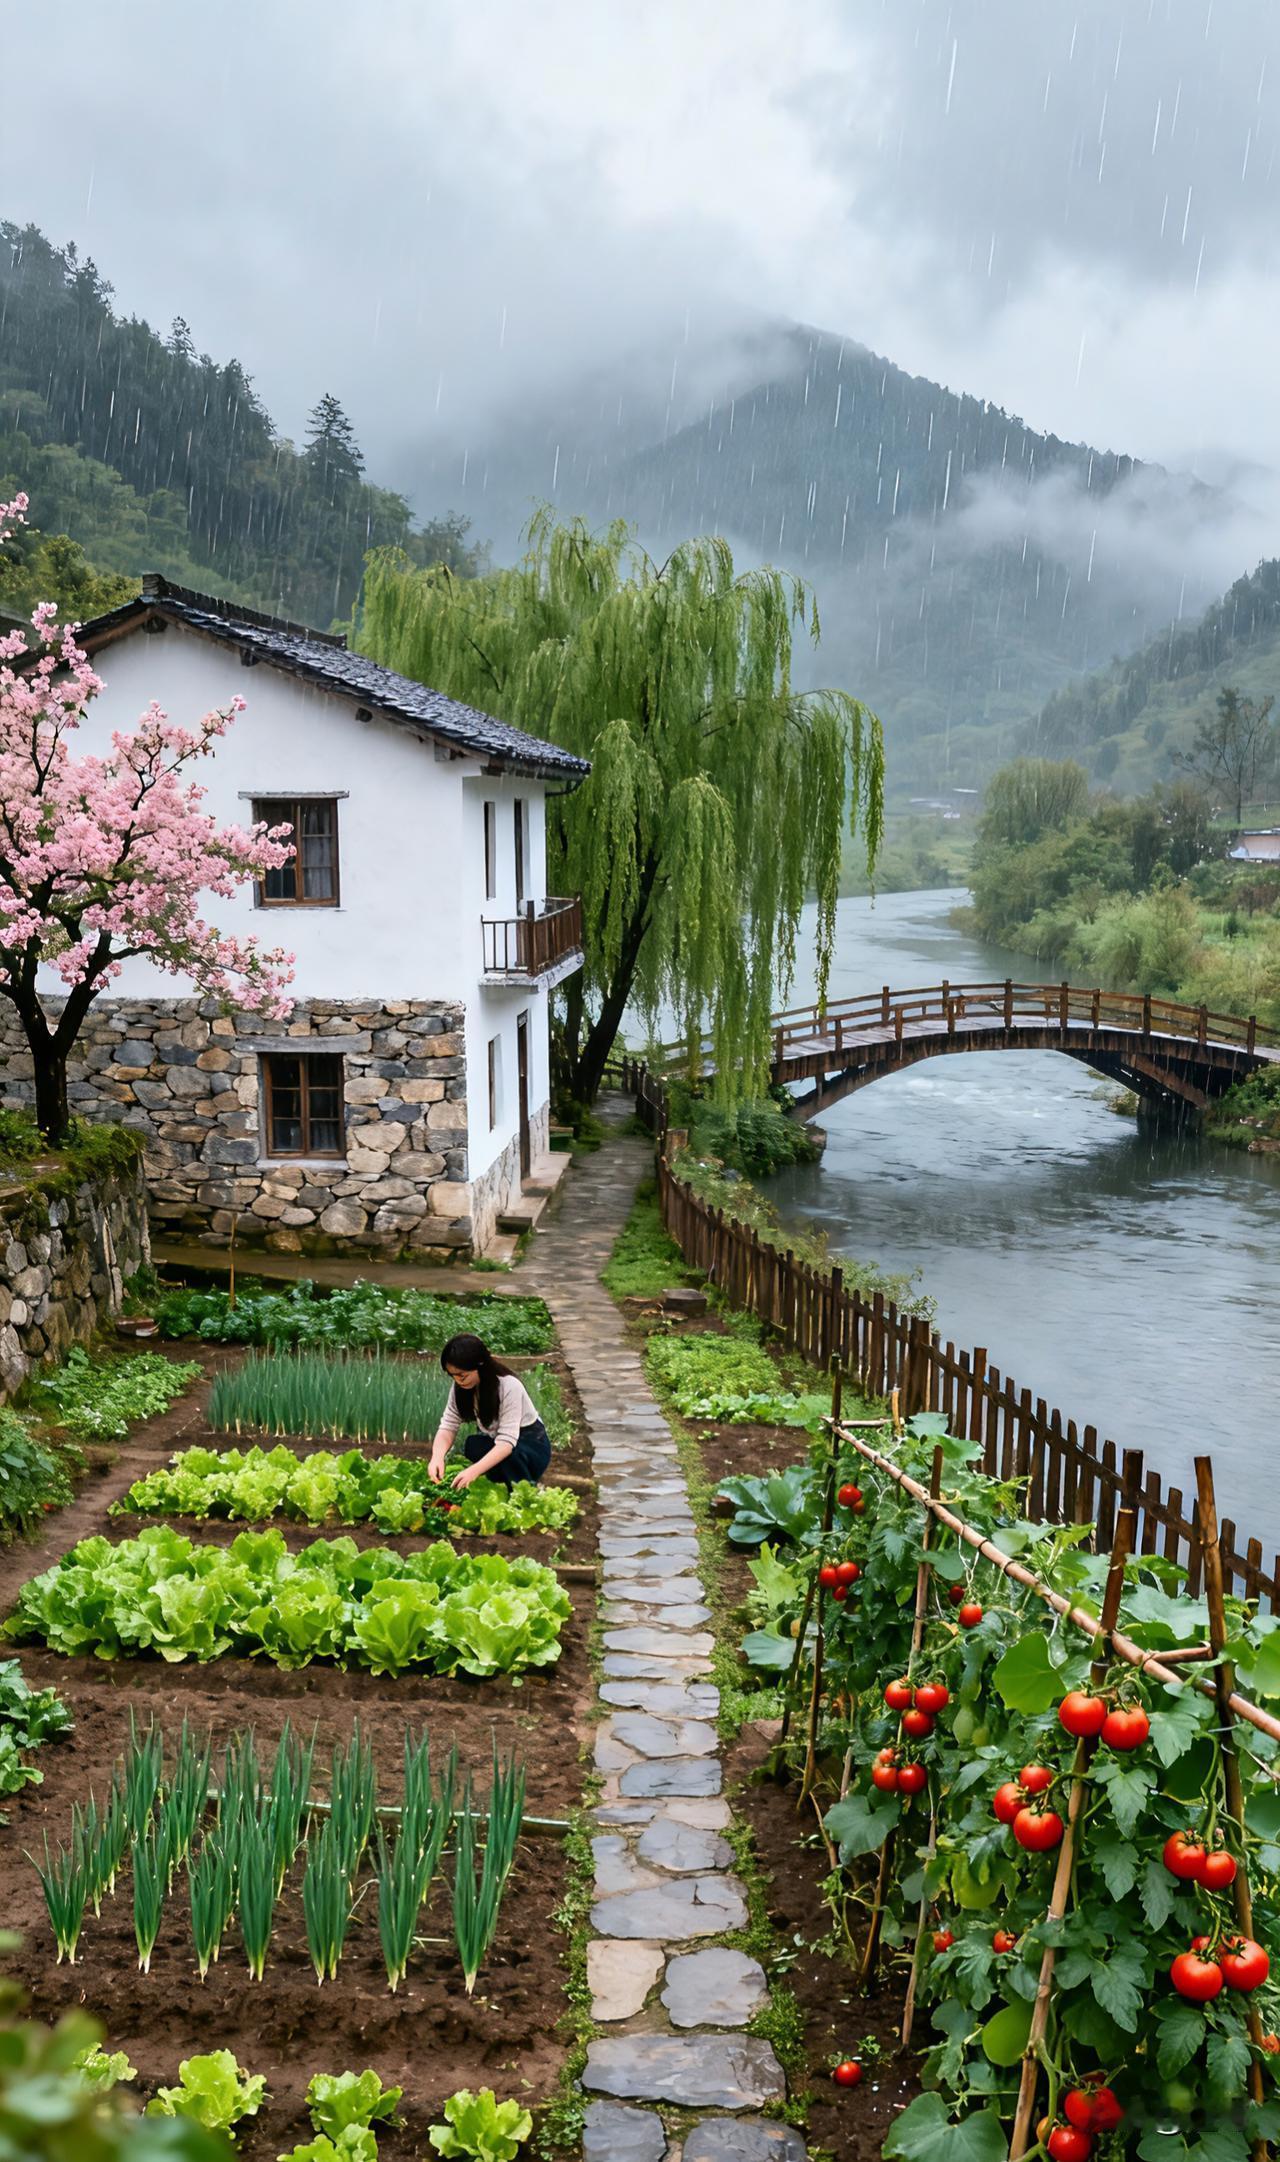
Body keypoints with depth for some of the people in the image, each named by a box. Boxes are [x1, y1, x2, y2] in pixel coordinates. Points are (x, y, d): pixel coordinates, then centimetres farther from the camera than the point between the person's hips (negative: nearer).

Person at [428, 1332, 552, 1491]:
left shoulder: (509, 1386, -30)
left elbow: (507, 1442, -35)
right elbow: (447, 1426, -13)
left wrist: (475, 1470, -48)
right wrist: (437, 1457, -35)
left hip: (532, 1445, -5)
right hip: (495, 1443, 5)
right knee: (473, 1445, -29)